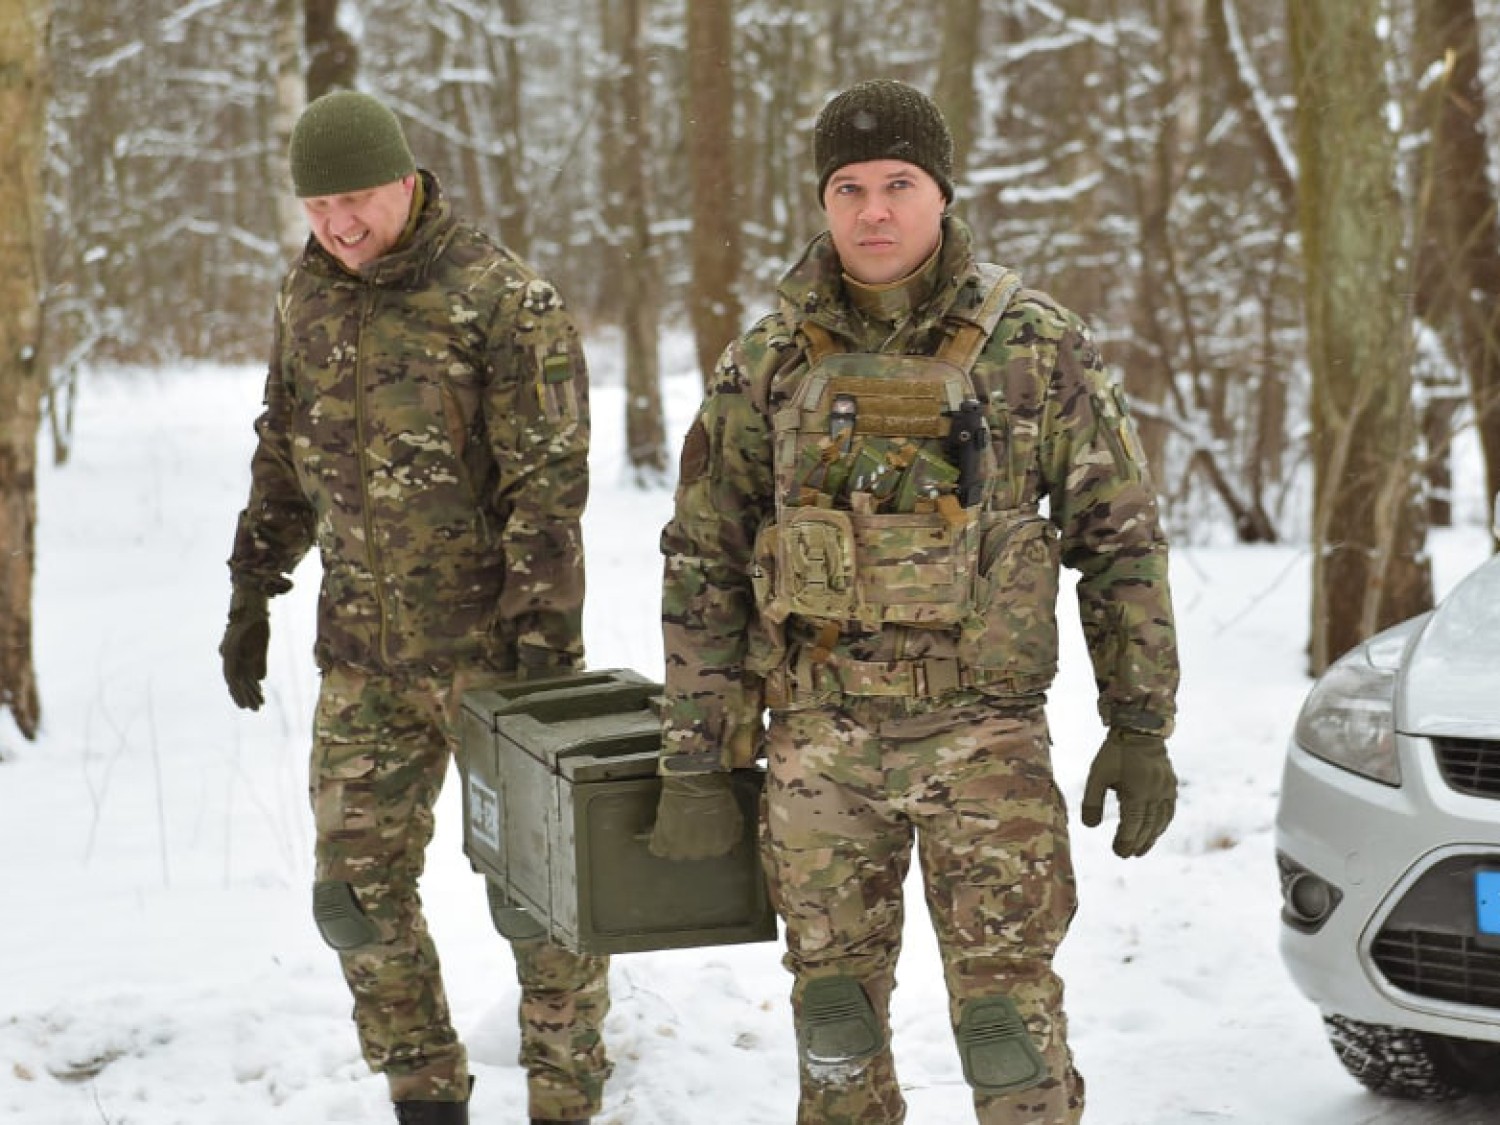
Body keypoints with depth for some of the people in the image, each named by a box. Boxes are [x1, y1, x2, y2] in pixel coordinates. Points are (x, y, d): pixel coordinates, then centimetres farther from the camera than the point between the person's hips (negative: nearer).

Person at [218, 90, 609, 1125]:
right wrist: (252, 594, 16)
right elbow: (285, 453, 18)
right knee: (358, 892, 6)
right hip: (365, 653, 6)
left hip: (496, 646, -5)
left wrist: (545, 643, -19)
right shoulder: (310, 295, 6)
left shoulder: (504, 299, -14)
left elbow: (549, 485, -16)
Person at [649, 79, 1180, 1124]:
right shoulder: (767, 363, 2)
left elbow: (1121, 537, 2)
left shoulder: (1038, 346, -2)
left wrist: (1140, 728, -2)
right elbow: (704, 568, 5)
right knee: (835, 1013, 9)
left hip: (984, 732, -2)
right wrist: (693, 764, 2)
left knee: (1009, 1016, -5)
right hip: (818, 737, 2)